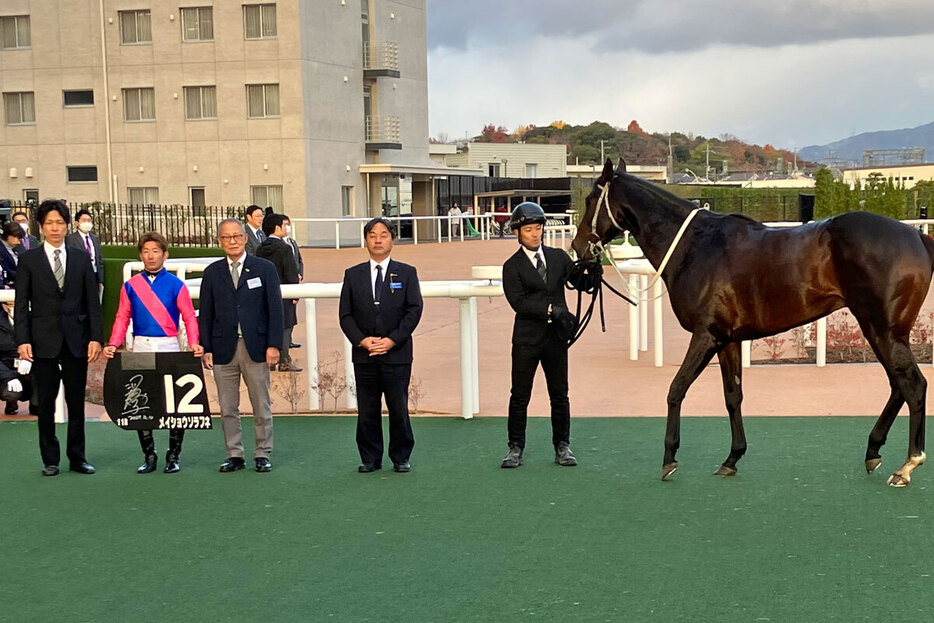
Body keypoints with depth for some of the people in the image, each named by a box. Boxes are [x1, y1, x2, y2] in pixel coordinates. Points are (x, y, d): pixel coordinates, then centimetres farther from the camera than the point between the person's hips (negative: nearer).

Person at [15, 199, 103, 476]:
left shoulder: (82, 258, 7)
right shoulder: (28, 260, 3)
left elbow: (92, 302, 6)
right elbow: (21, 304, 0)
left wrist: (96, 337, -3)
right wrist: (22, 340, -9)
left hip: (76, 340, 1)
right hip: (44, 342, -1)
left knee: (76, 402, 6)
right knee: (46, 403, 4)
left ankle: (77, 458, 16)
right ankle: (50, 460, 13)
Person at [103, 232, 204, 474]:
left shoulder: (176, 285, 1)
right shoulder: (130, 286, 8)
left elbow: (189, 317, -2)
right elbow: (122, 318, 7)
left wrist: (194, 343, -16)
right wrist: (113, 344, -6)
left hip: (169, 347, -2)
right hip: (140, 347, 2)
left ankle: (173, 456, 10)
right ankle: (149, 455, 14)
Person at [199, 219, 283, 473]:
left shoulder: (265, 268, 3)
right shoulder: (212, 273, 8)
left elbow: (275, 309, 0)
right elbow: (206, 314, 8)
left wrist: (273, 345, -7)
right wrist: (205, 348, 1)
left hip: (255, 347, -2)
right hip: (223, 349, 2)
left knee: (262, 407, 4)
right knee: (228, 408, 5)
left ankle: (262, 454, 14)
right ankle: (234, 455, 15)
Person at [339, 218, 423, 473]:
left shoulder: (406, 273, 6)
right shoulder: (353, 275, 10)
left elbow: (414, 311, -1)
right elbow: (346, 314, 7)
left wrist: (392, 340, -11)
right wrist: (361, 340, -9)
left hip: (397, 353, -1)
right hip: (364, 355, 2)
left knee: (399, 409, 1)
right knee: (367, 410, 4)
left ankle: (401, 457, 13)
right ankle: (370, 459, 14)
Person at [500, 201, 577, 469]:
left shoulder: (558, 257, 8)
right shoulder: (513, 266, -2)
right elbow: (518, 302, -13)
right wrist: (549, 309, -21)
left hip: (556, 336, 3)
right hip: (527, 338, -3)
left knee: (560, 394, 8)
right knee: (520, 396, 4)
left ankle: (562, 446, 18)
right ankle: (515, 447, 13)